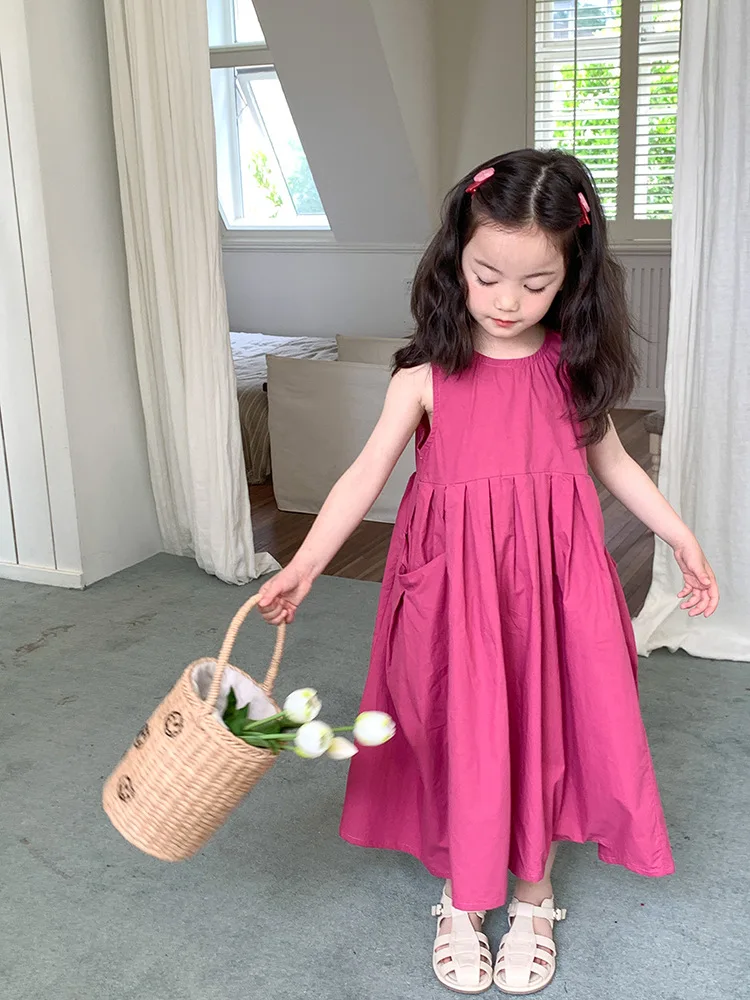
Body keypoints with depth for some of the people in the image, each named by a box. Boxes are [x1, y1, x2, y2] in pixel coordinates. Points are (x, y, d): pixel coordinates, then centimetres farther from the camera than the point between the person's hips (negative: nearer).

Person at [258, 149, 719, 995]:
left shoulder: (575, 367, 0)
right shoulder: (427, 375, -8)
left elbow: (609, 459, 12)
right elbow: (367, 473, -12)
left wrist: (681, 537, 11)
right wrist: (304, 564, -22)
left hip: (554, 577, 2)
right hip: (456, 578, -1)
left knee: (546, 728, 10)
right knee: (462, 734, 7)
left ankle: (533, 899, 34)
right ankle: (460, 901, 32)